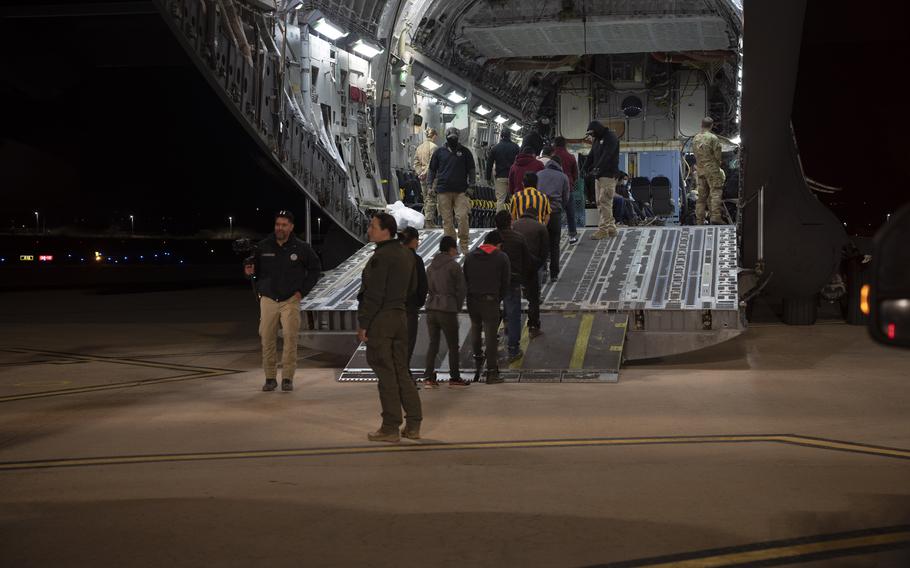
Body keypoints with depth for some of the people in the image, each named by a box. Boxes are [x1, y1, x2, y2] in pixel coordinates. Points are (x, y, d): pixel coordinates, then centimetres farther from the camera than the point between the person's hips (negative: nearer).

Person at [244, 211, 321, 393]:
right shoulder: (263, 246, 0)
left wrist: (302, 291, 3)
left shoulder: (301, 248, -2)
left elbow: (314, 269, 10)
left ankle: (287, 378, 3)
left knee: (290, 337, -6)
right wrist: (249, 271, -13)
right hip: (268, 300, 1)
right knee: (267, 338, 0)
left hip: (290, 300, -1)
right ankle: (270, 377, 10)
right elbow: (255, 268, 12)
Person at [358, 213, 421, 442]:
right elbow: (412, 287, 19)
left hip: (380, 320, -8)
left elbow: (374, 294, -19)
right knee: (401, 371, 13)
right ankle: (413, 424, 13)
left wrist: (363, 324, -15)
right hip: (401, 316, 8)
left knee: (386, 374, -2)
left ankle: (390, 428, 2)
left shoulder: (381, 257, -15)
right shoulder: (407, 254, 12)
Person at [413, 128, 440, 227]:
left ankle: (428, 221, 17)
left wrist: (420, 173, 4)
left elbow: (416, 164, 11)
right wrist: (424, 173, -11)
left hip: (423, 178, 7)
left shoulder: (419, 147, 13)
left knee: (426, 200, 13)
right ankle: (429, 221, -7)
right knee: (431, 199, -5)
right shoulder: (434, 147, -11)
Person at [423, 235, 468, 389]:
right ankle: (454, 378, 11)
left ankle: (428, 377, 8)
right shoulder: (454, 266, -8)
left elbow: (428, 287, 11)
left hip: (431, 308, 6)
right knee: (453, 346, 5)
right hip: (448, 310, -6)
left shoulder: (431, 266, 10)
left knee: (433, 343, 11)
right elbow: (462, 289, -6)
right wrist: (458, 307, 8)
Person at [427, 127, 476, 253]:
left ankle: (464, 244, -1)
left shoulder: (465, 152, 9)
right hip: (443, 191, 1)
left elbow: (471, 170, 12)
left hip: (461, 191, -1)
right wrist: (429, 184, 5)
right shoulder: (439, 152, 10)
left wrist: (471, 185, 2)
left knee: (462, 217, -11)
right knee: (447, 219, 2)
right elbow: (432, 170, 15)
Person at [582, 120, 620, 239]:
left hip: (608, 175, -9)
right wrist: (586, 168, -1)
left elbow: (607, 156, -20)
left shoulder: (611, 138, -8)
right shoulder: (597, 140, 19)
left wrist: (598, 168, -27)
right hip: (598, 176, 9)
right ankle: (611, 228, 12)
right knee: (600, 203, 7)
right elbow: (591, 156, 15)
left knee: (604, 202, -12)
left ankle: (603, 230, -13)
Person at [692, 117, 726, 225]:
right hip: (712, 169, -6)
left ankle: (699, 220, 8)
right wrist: (718, 164, 8)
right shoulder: (713, 138, -10)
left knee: (702, 195, 9)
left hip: (700, 170, 6)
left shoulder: (695, 138, 11)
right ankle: (715, 217, -18)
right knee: (716, 192, -7)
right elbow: (717, 154, -9)